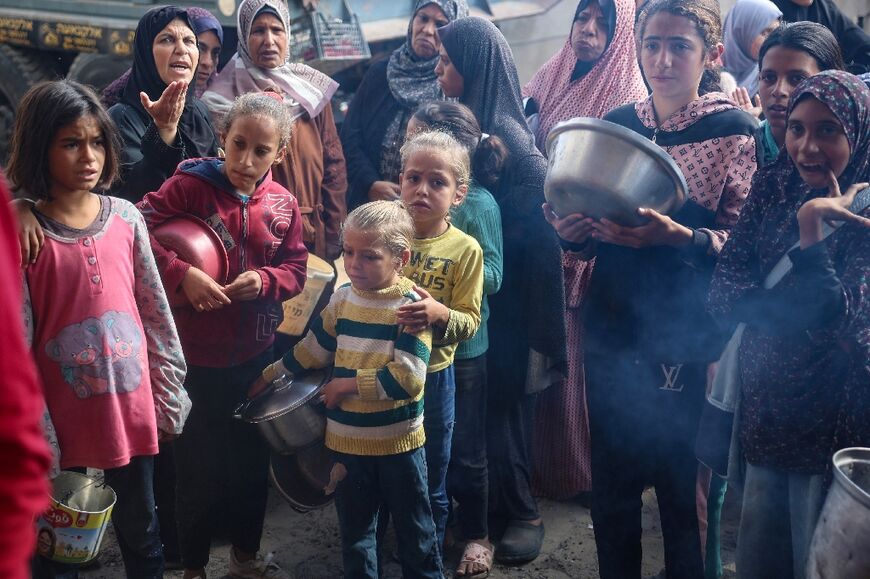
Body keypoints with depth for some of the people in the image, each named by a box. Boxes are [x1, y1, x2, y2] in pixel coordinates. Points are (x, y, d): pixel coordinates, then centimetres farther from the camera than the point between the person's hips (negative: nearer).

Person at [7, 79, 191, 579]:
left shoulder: (125, 218, -2)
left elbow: (156, 312, 4)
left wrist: (170, 394, 5)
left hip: (132, 410, 3)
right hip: (63, 423, -3)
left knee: (142, 536, 18)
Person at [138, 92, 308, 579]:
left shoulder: (282, 204, -1)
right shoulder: (190, 186, -14)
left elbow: (296, 269, 3)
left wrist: (264, 280, -17)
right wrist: (182, 274, -30)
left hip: (258, 355, 5)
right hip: (197, 356, -4)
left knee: (253, 459, 19)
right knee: (200, 466, 8)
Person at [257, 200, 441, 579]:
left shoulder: (411, 306, -17)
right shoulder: (342, 299, 0)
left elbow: (407, 378, -25)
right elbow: (312, 349, 14)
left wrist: (348, 384, -18)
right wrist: (271, 376, 14)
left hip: (398, 442, -5)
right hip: (347, 440, 5)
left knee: (414, 532, 13)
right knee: (354, 532, 19)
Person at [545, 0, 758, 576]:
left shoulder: (734, 130, -6)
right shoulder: (616, 123, 7)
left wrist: (678, 238, -26)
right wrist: (575, 230, -6)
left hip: (686, 336, -4)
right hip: (613, 328, 4)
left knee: (681, 482, 6)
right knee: (612, 476, 14)